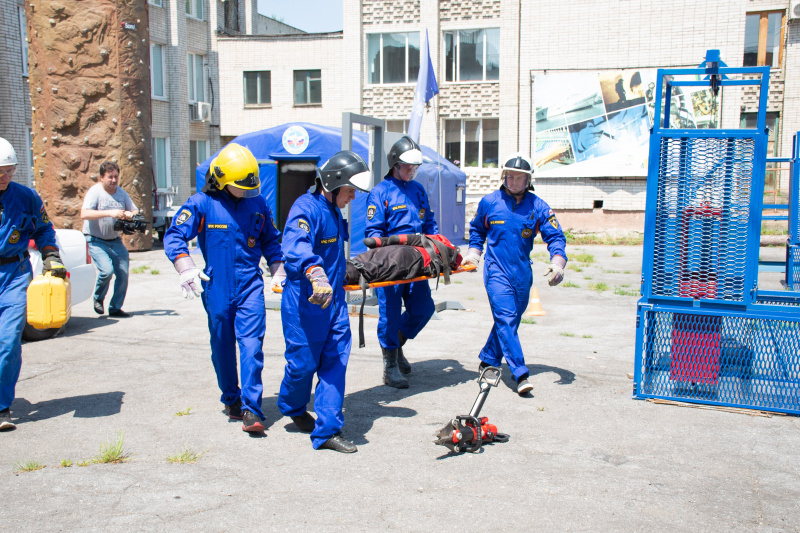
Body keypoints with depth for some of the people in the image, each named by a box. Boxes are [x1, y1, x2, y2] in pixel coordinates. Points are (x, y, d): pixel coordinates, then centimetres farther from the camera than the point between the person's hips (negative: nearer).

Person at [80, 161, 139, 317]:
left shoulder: (121, 192, 6)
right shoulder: (95, 191, -12)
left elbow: (135, 211, 10)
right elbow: (84, 214, -25)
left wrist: (131, 214, -16)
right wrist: (109, 213, -35)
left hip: (115, 240, 6)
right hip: (96, 240, -5)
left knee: (123, 274, -3)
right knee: (107, 270, -22)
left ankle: (115, 308, 13)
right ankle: (98, 298, 8)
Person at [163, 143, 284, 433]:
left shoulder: (258, 204, 8)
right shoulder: (201, 203, -3)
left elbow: (270, 240, 21)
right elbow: (174, 237, -5)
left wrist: (278, 272, 13)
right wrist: (187, 269, -20)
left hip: (250, 284, 1)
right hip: (217, 286, -1)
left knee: (251, 343, -11)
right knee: (222, 346, 10)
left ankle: (251, 408, -8)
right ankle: (231, 399, 30)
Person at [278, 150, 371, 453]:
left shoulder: (334, 211, 14)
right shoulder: (306, 208, -17)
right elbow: (296, 248, -37)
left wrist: (345, 276, 47)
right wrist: (315, 273, -53)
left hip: (334, 300, 8)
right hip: (305, 303, -8)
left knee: (335, 362, 2)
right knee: (304, 362, 5)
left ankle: (327, 431, 8)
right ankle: (292, 407, 36)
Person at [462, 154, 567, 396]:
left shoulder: (538, 207, 1)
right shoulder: (489, 202, 2)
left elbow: (555, 236, 0)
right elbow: (477, 229, 19)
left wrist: (557, 262, -16)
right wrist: (473, 252, 7)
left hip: (522, 273, 3)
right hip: (497, 270, -3)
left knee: (511, 320, 12)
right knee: (505, 318, -15)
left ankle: (489, 360, 32)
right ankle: (520, 375, -18)